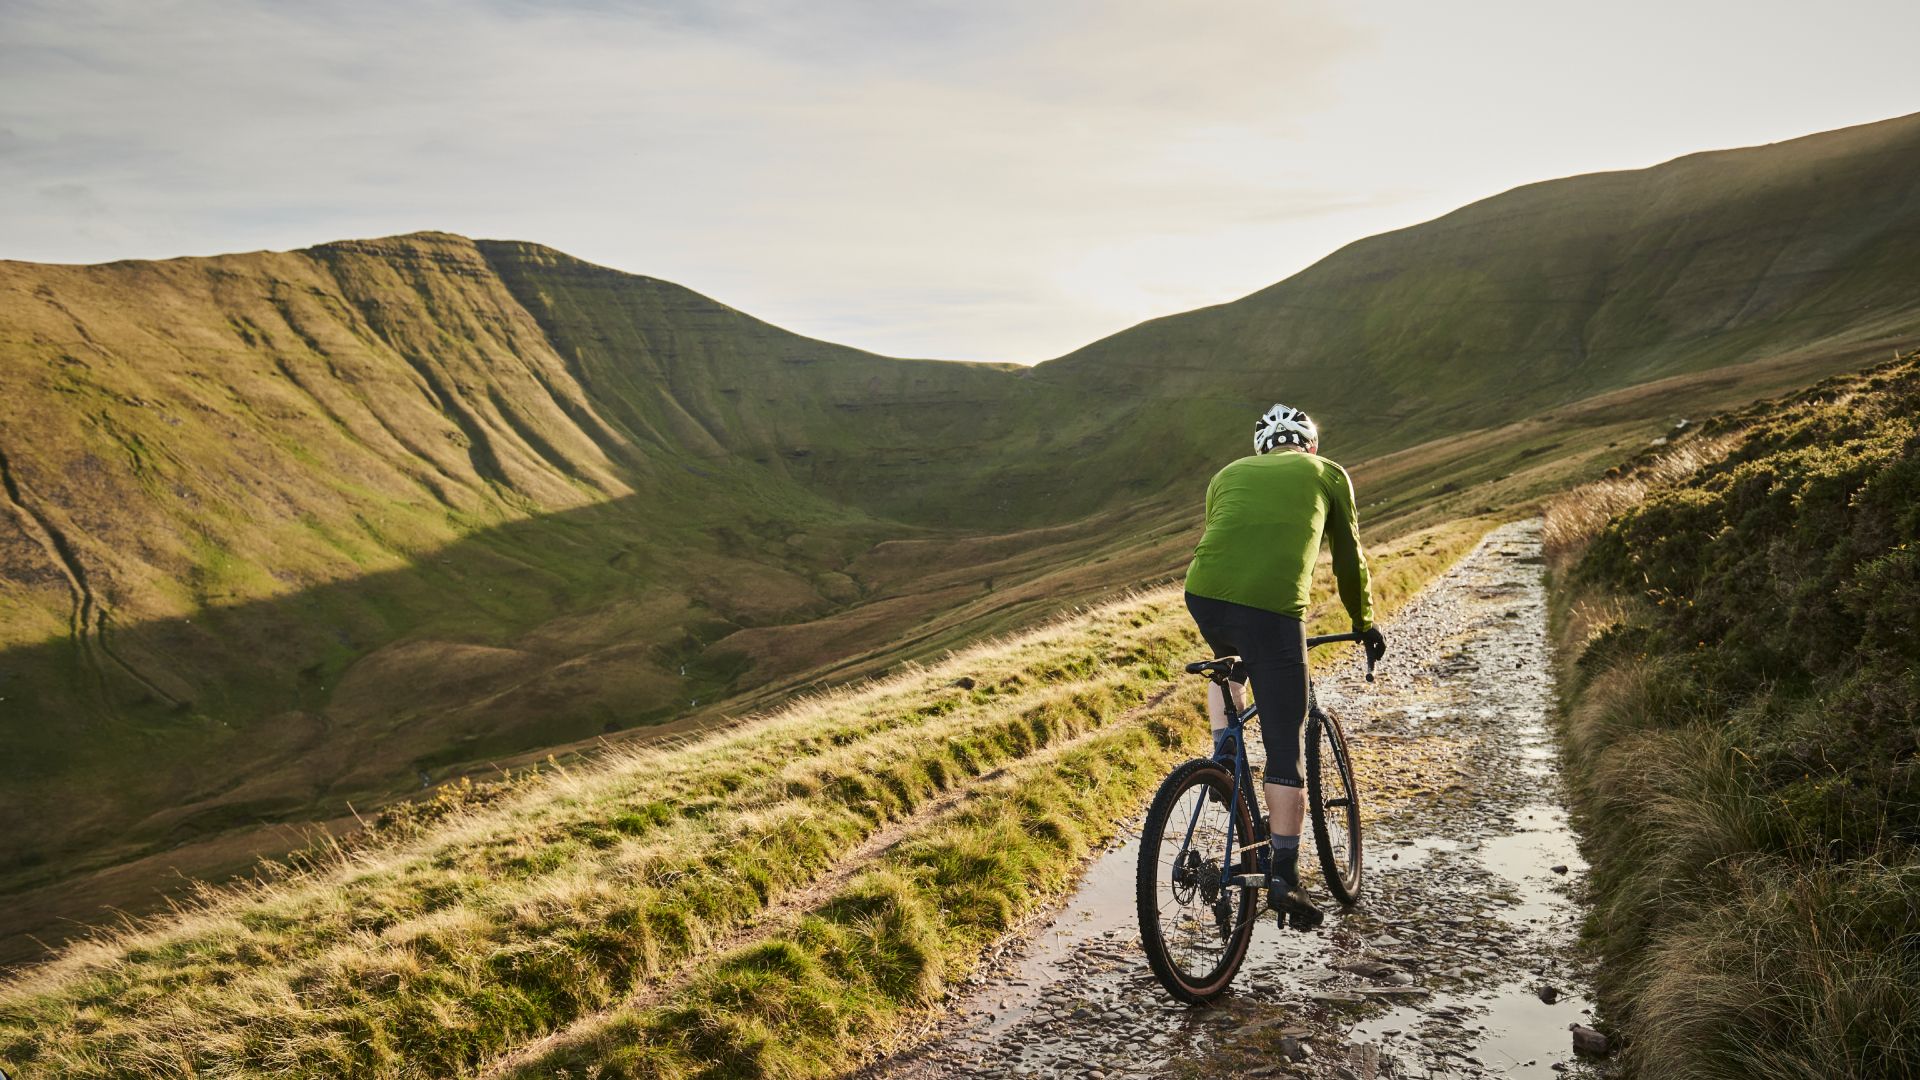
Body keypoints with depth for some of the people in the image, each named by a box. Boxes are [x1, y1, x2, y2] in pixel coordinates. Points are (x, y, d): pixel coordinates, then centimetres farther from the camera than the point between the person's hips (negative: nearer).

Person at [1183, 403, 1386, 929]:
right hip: (1273, 608, -3)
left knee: (1229, 660, 39)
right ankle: (1284, 876, 8)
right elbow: (1349, 560, 27)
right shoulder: (1328, 474, 22)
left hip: (1203, 594, 3)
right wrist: (1365, 624, 42)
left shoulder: (1228, 473, 30)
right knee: (1285, 750, 7)